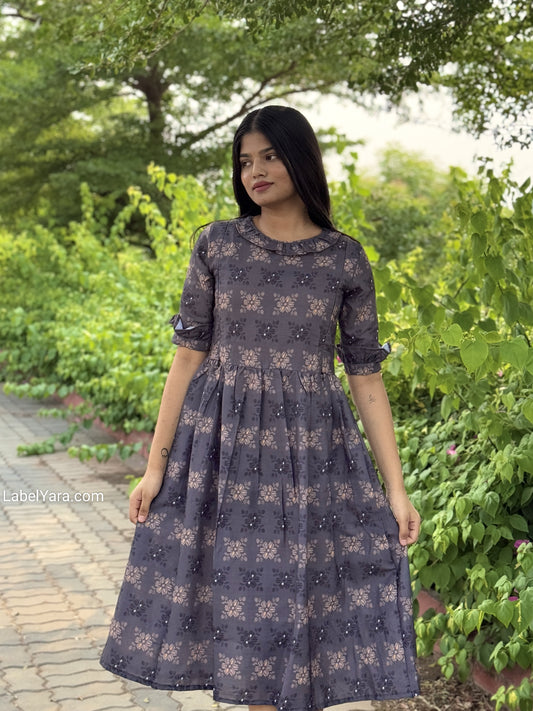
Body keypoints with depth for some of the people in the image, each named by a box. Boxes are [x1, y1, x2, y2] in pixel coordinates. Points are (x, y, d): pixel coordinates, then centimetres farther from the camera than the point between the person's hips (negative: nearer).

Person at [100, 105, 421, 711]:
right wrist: (156, 465, -1)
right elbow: (189, 354, 2)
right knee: (241, 593, 4)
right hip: (223, 442, 0)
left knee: (307, 597, 2)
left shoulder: (344, 259, 1)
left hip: (311, 447, 0)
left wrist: (396, 488, -1)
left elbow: (366, 374, 2)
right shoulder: (216, 245, 1)